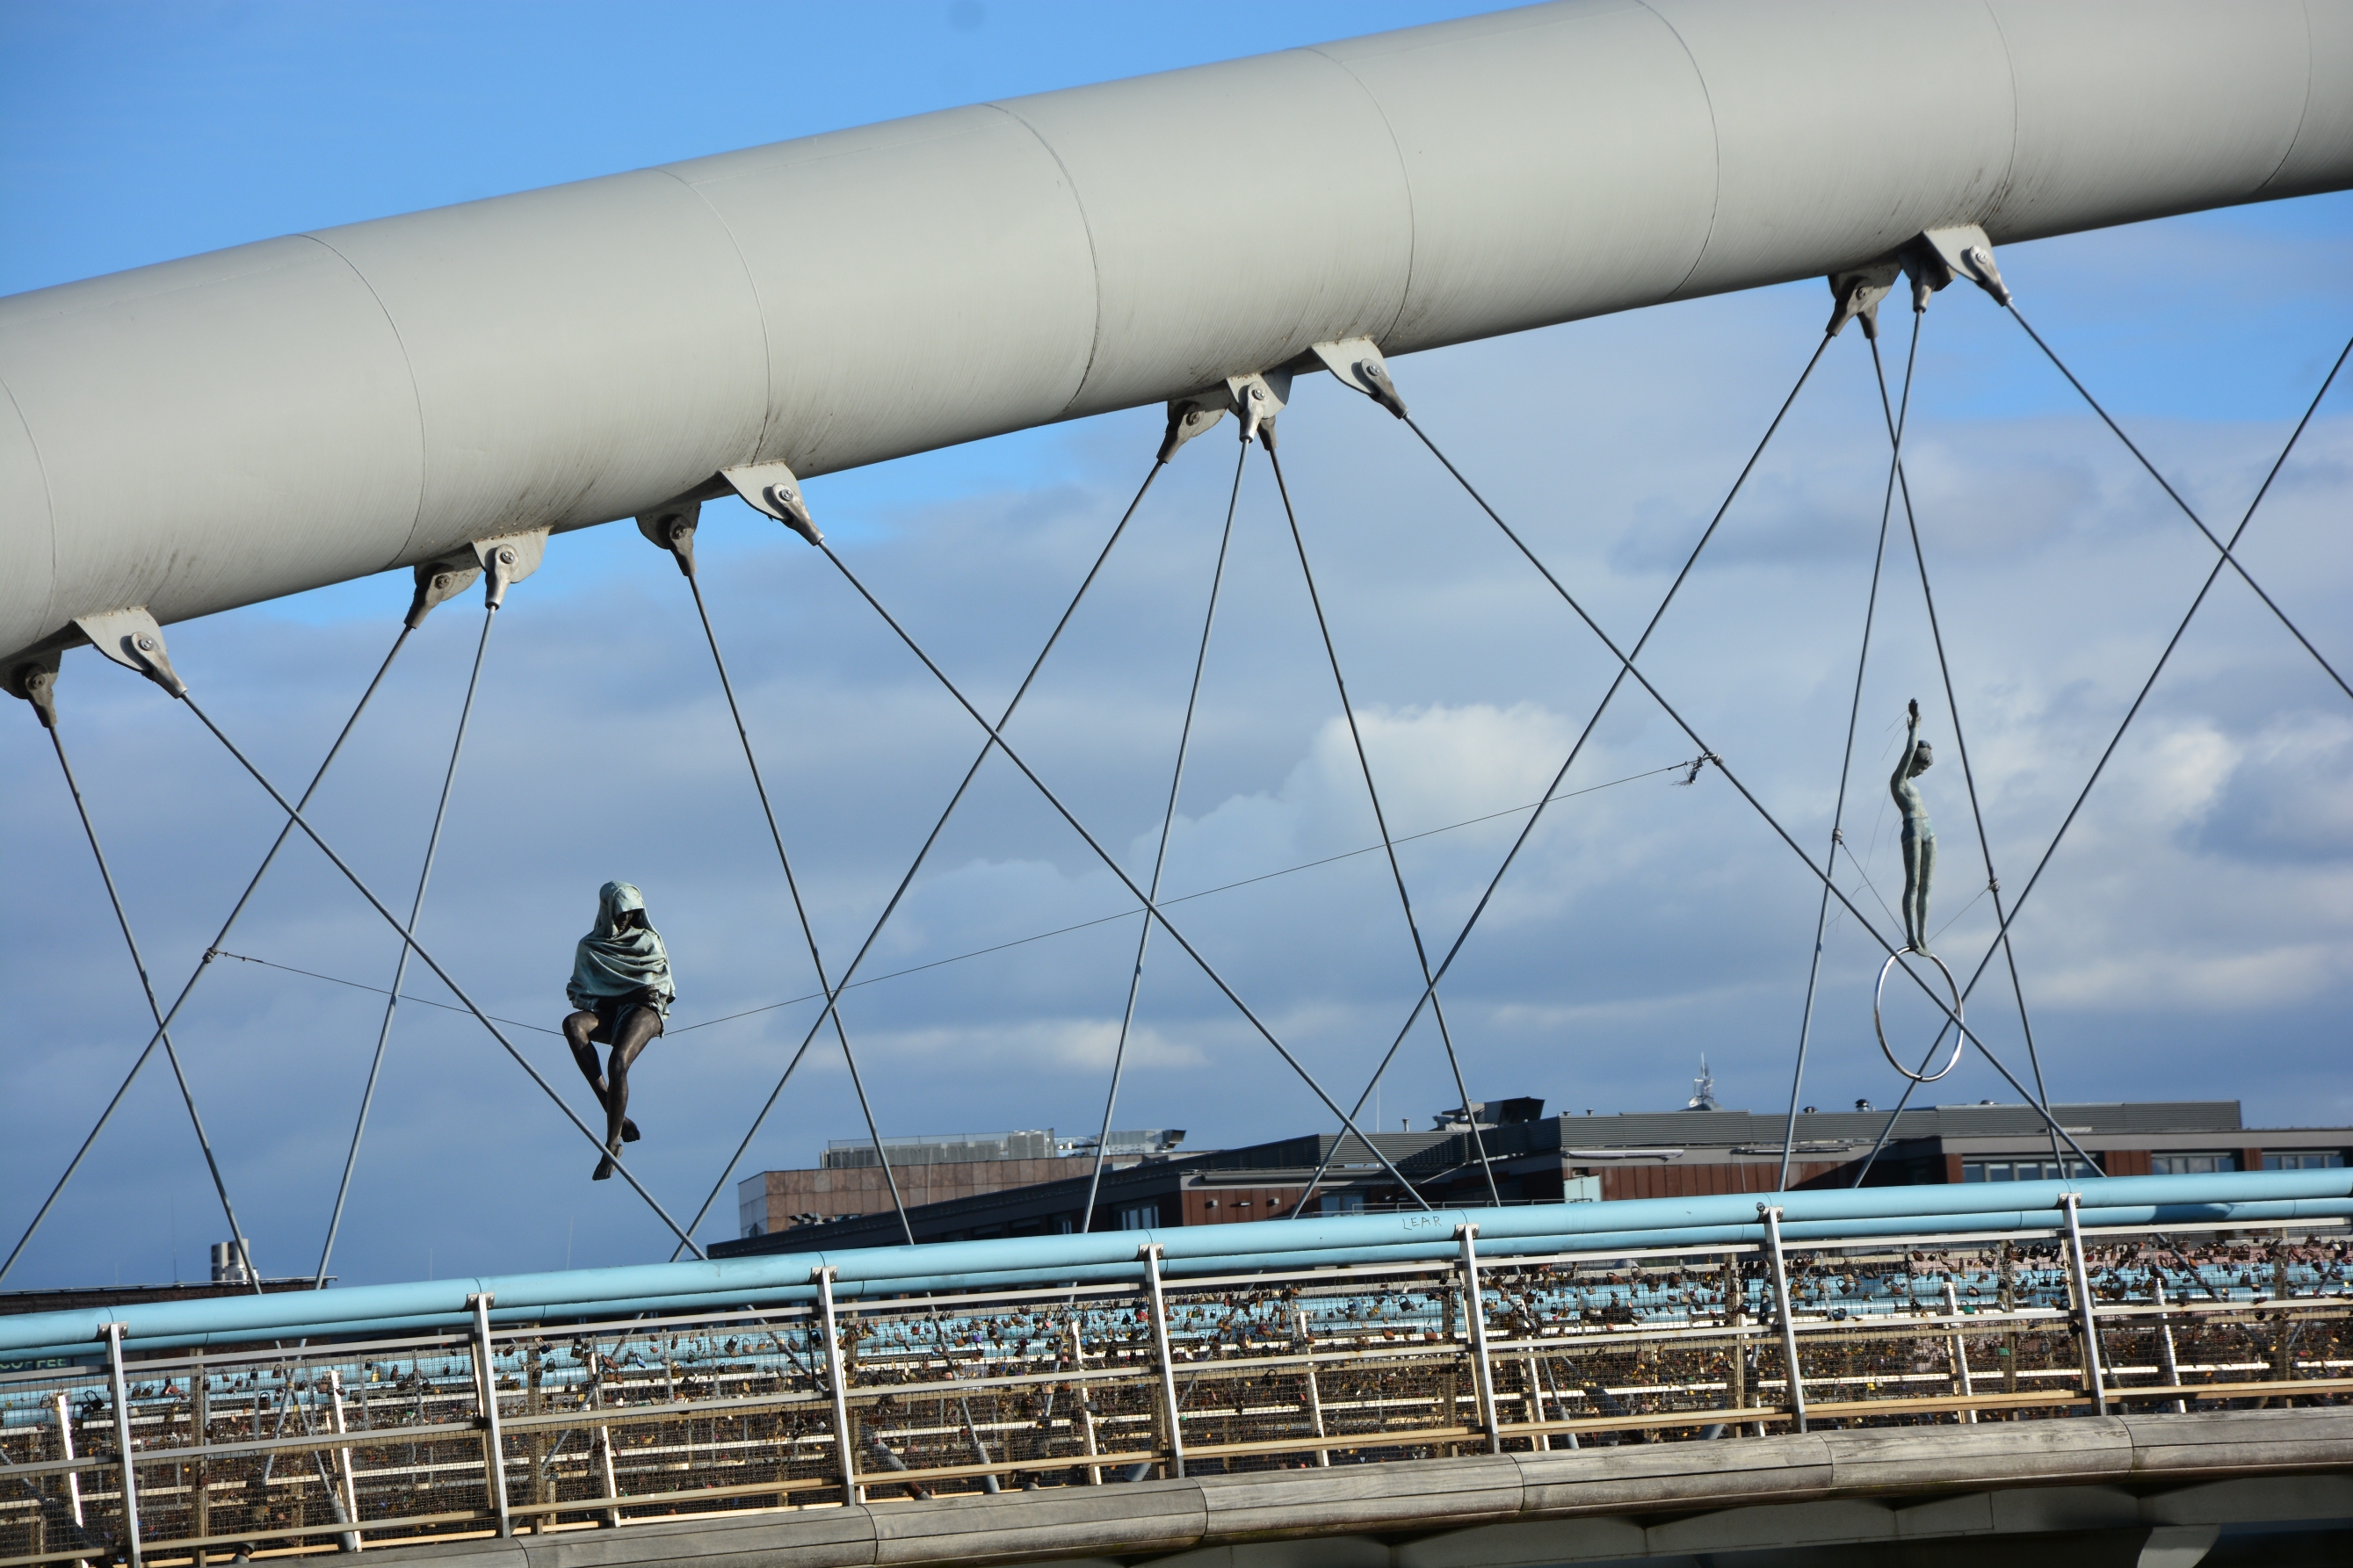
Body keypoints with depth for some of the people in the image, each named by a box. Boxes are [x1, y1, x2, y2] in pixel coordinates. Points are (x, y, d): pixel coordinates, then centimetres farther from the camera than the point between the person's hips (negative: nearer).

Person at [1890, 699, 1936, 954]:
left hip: (1928, 831, 9)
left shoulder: (1910, 783, 25)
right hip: (1913, 830, -9)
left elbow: (1916, 752, 38)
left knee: (1925, 886, 2)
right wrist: (1914, 726, 0)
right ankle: (1911, 937, -23)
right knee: (1913, 884, -16)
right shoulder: (1897, 781, 2)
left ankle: (1922, 937, -3)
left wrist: (1914, 728, 41)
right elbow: (1910, 752, -5)